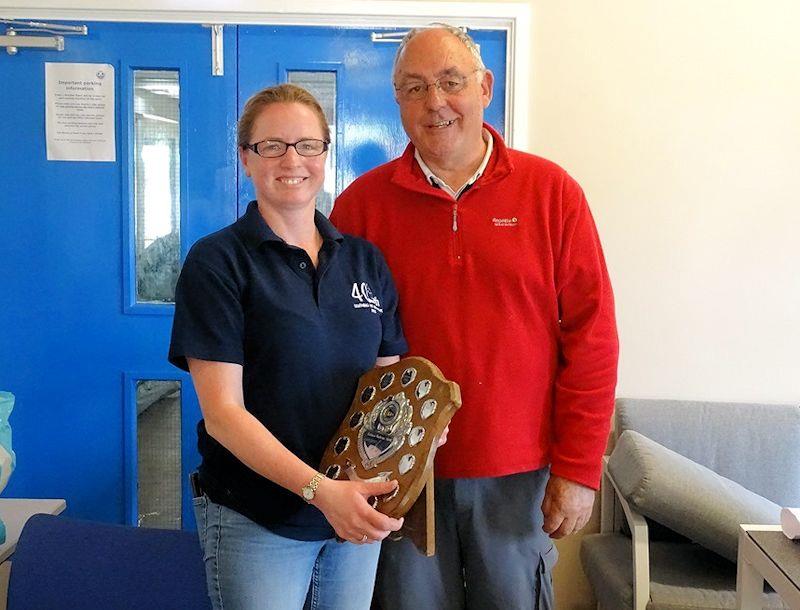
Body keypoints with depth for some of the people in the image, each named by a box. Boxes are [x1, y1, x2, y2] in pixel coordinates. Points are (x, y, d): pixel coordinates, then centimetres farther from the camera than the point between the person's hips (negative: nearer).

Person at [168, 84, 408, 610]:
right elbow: (222, 412, -14)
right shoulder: (217, 261, -9)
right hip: (255, 520, -4)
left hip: (357, 515, 5)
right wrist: (319, 489, -24)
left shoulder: (365, 260, 5)